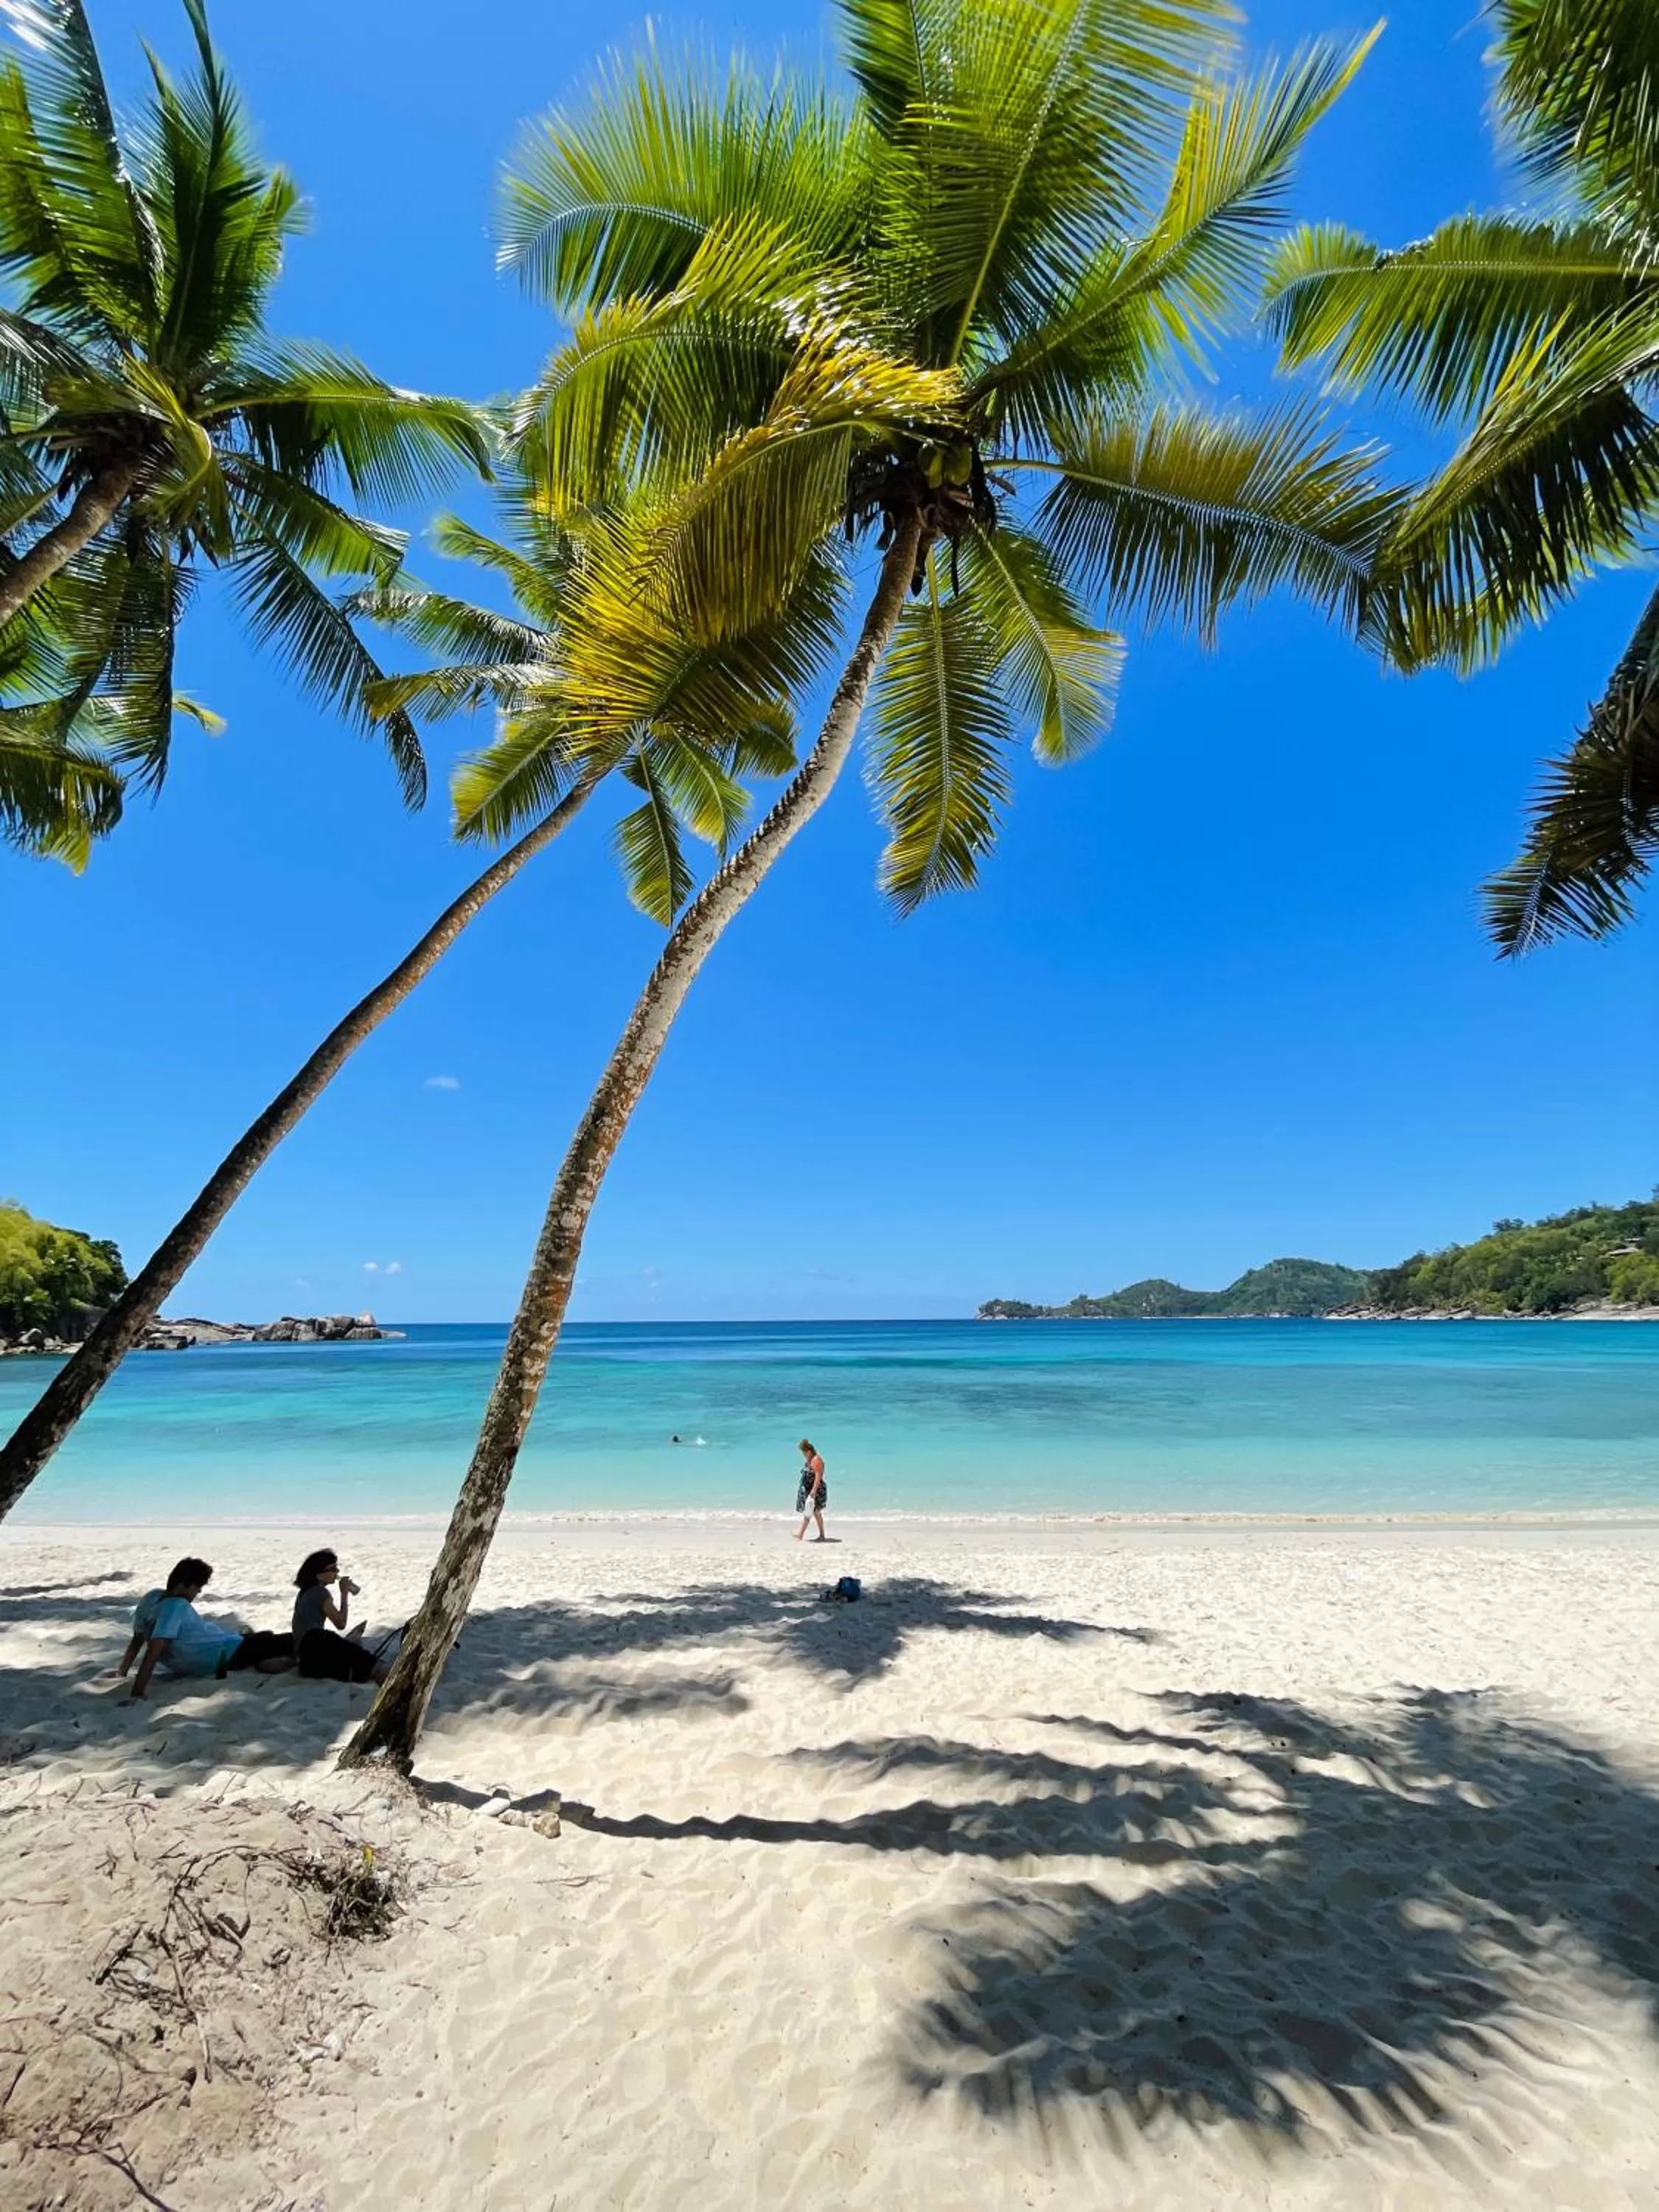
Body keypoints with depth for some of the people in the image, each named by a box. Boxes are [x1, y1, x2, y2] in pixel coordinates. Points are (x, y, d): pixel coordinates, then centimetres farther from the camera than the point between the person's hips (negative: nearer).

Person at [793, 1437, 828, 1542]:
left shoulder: (816, 1460, -17)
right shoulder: (809, 1461, 13)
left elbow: (818, 1477, -23)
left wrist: (814, 1491, -28)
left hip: (815, 1491, -10)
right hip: (807, 1490, 10)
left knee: (808, 1513, -8)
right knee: (816, 1513, 12)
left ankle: (800, 1535, -7)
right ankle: (822, 1536, 17)